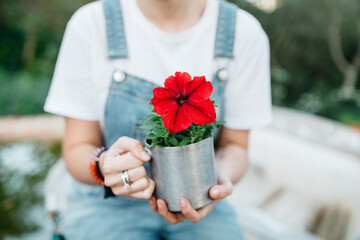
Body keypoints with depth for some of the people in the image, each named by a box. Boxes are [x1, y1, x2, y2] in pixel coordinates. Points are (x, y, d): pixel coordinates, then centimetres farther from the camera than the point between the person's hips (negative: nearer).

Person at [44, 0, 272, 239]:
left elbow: (234, 147, 0)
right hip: (108, 204, -1)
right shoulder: (89, 25, -13)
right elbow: (77, 149, -6)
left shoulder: (246, 32, -10)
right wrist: (104, 166, -29)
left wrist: (220, 176, -22)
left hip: (196, 202, 2)